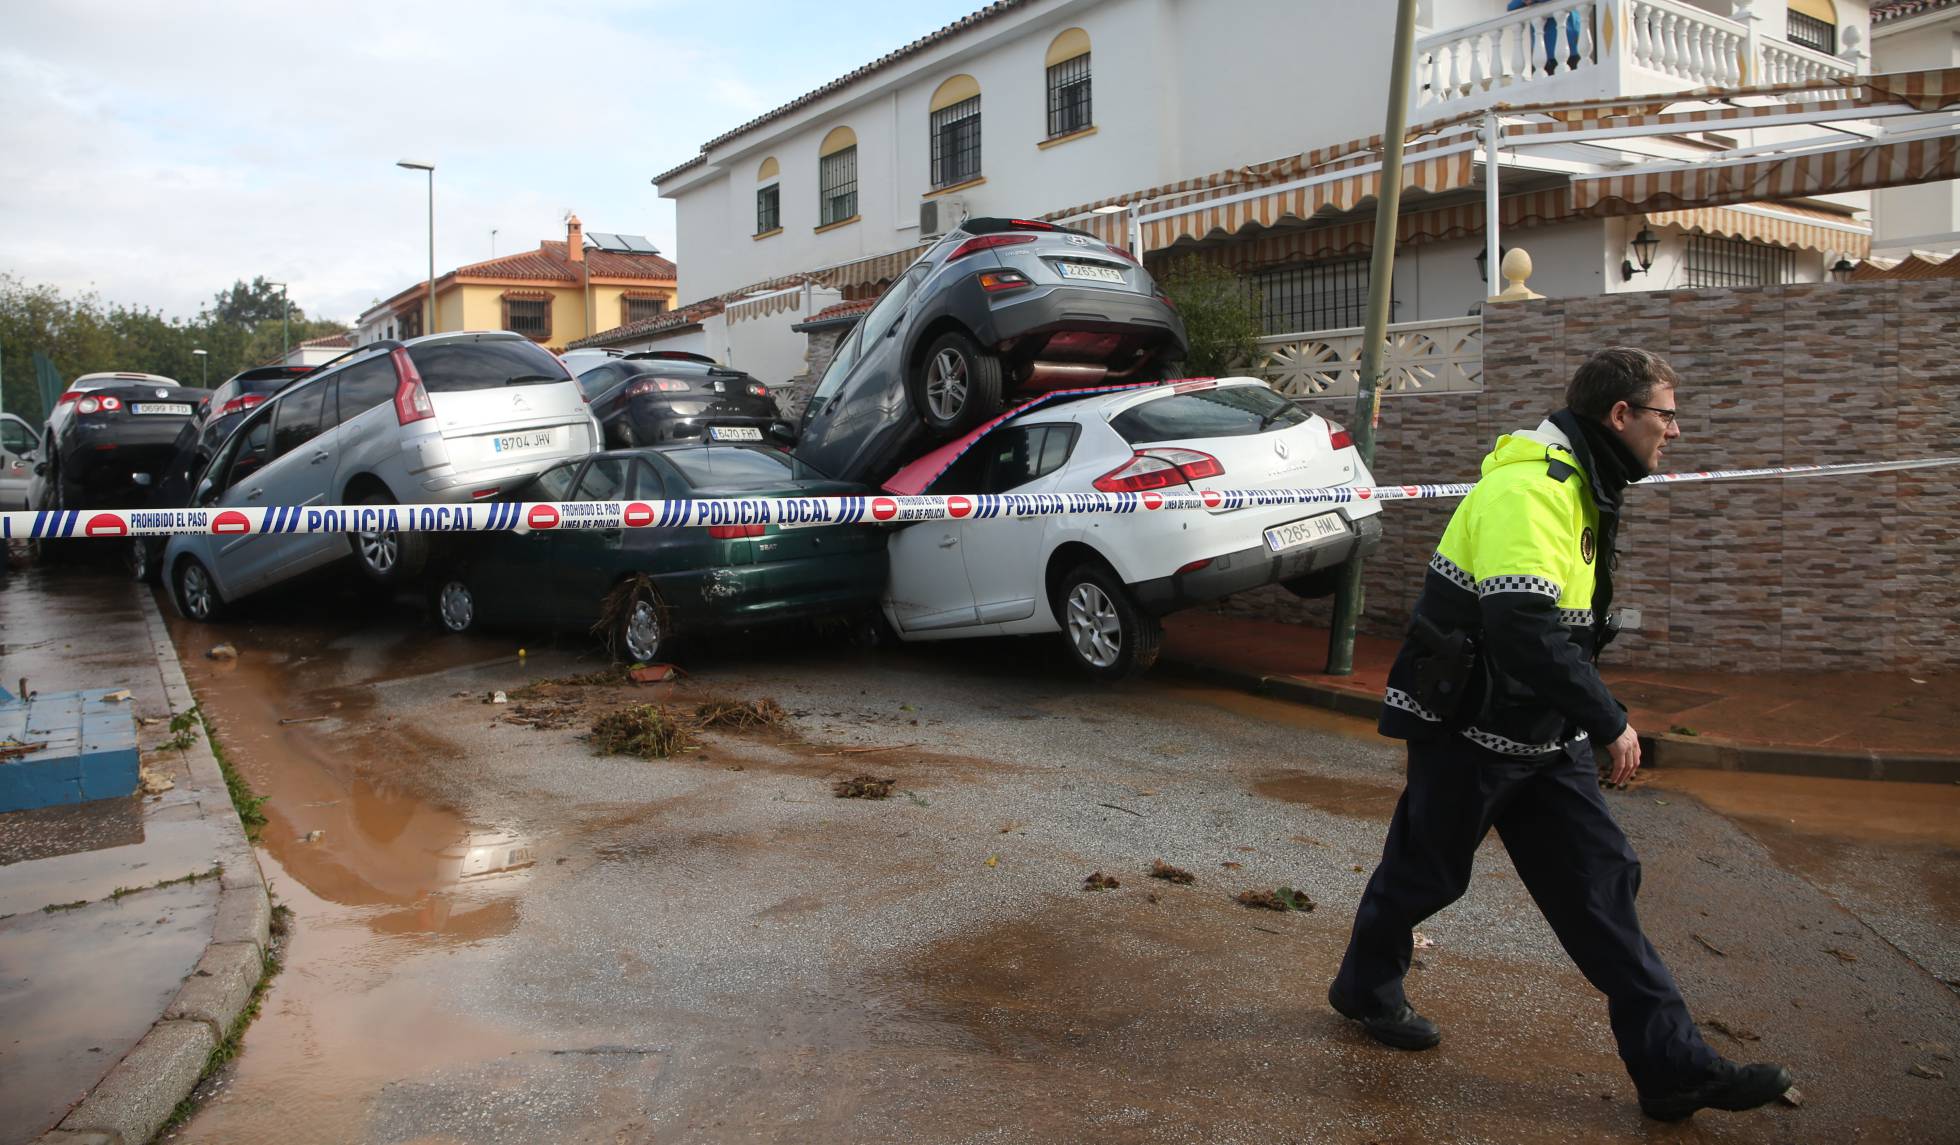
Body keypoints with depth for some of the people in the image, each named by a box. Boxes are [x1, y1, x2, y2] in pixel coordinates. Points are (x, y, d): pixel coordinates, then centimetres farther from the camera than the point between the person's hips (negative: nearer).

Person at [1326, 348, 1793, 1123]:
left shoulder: (1578, 488, 10)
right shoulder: (1529, 488, -24)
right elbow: (1525, 629, -34)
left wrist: (1591, 722, 19)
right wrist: (1611, 722, -26)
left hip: (1544, 737, 9)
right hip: (1468, 732, -9)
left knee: (1602, 881, 6)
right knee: (1425, 871, 10)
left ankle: (1672, 1065, 12)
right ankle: (1365, 988, 34)